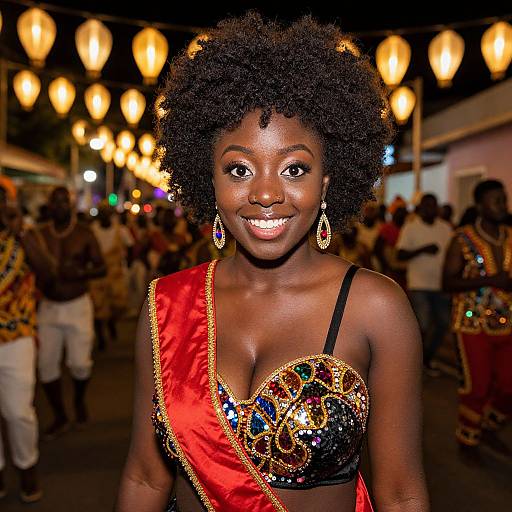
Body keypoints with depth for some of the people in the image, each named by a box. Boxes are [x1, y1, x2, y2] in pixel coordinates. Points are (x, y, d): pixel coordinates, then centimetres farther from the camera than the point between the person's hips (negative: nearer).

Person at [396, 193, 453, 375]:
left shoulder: (446, 228, 9)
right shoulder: (410, 227, -4)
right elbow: (400, 255, -9)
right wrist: (422, 249, -22)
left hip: (441, 284, 5)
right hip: (419, 285, -5)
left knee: (443, 323, 7)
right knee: (422, 326, -7)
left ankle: (427, 360, 26)